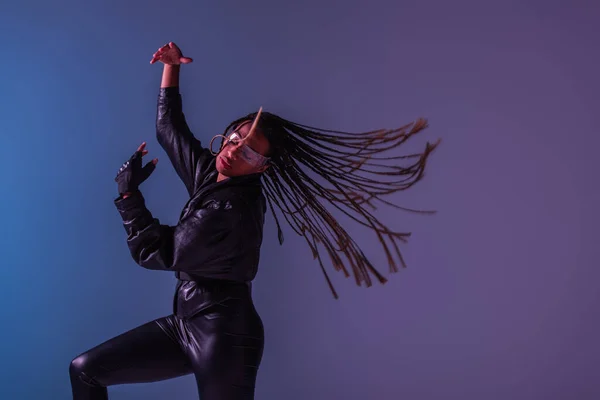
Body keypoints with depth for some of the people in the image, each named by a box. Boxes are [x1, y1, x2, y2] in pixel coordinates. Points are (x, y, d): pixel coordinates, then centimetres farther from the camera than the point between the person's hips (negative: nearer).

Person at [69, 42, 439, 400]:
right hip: (186, 322, 9)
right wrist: (172, 66, 13)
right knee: (85, 370, 7)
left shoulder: (230, 210, -24)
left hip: (223, 336, -9)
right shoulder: (207, 172, 2)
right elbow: (169, 127, 20)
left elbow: (155, 254, -15)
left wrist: (129, 193, -5)